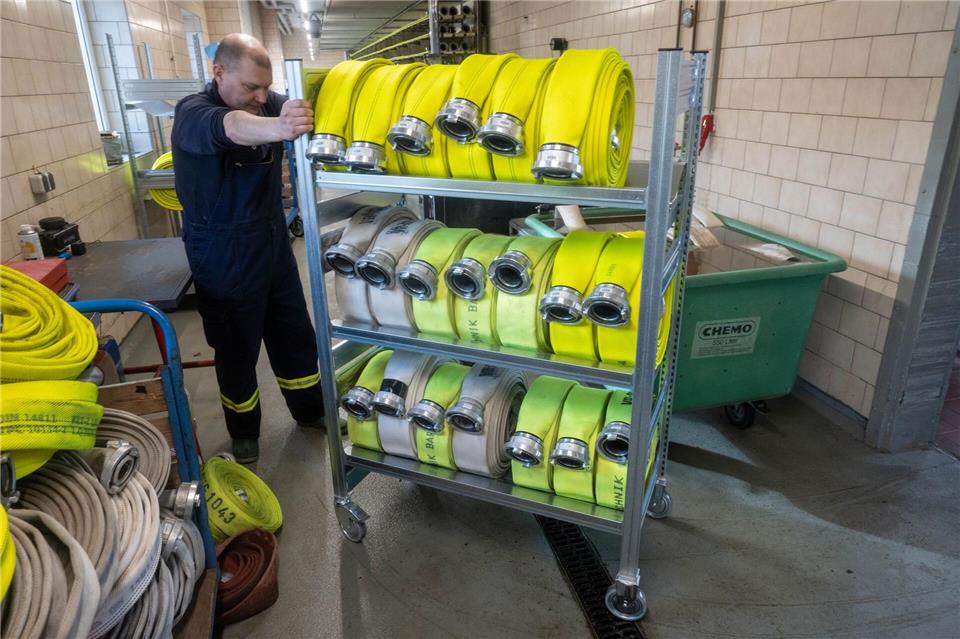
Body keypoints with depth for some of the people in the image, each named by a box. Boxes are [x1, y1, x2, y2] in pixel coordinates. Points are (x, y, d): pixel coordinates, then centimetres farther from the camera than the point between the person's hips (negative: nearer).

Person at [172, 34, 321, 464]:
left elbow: (306, 111, -17)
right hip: (224, 263, -5)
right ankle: (243, 432, 33)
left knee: (296, 338, 16)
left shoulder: (268, 104, 0)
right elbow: (226, 126, -41)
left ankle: (311, 411, 38)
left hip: (274, 249, 5)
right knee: (237, 351, 10)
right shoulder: (192, 113, -18)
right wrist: (275, 127, -63)